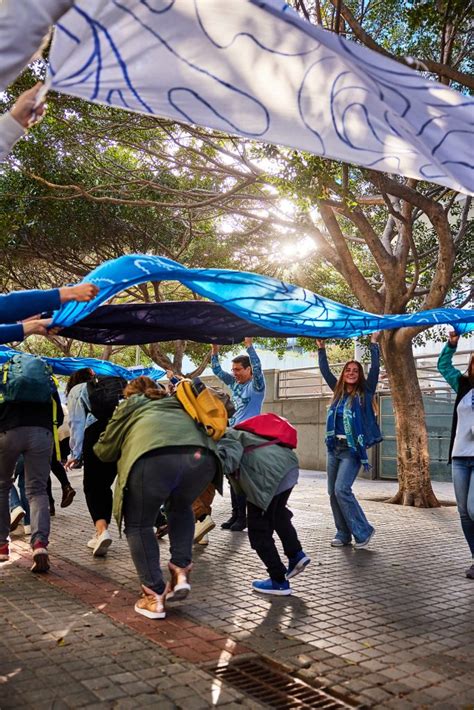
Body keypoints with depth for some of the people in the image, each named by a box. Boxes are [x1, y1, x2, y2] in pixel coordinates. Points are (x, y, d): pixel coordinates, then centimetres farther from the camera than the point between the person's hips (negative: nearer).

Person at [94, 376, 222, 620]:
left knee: (139, 524, 20)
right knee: (180, 508, 34)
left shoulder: (129, 406, 33)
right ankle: (181, 573, 22)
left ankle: (155, 596, 14)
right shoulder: (177, 403, 42)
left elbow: (105, 451, 37)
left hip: (154, 458, -3)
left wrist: (99, 447, 60)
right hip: (201, 456, 4)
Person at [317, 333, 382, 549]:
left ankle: (363, 531, -1)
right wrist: (321, 349, 16)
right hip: (334, 447, 6)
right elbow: (325, 371, 18)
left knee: (341, 489, -16)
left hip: (352, 449, -6)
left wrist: (373, 344, -9)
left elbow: (375, 369, -9)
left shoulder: (364, 392, -1)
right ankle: (343, 534, 16)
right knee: (333, 492, 5)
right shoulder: (339, 391, 12)